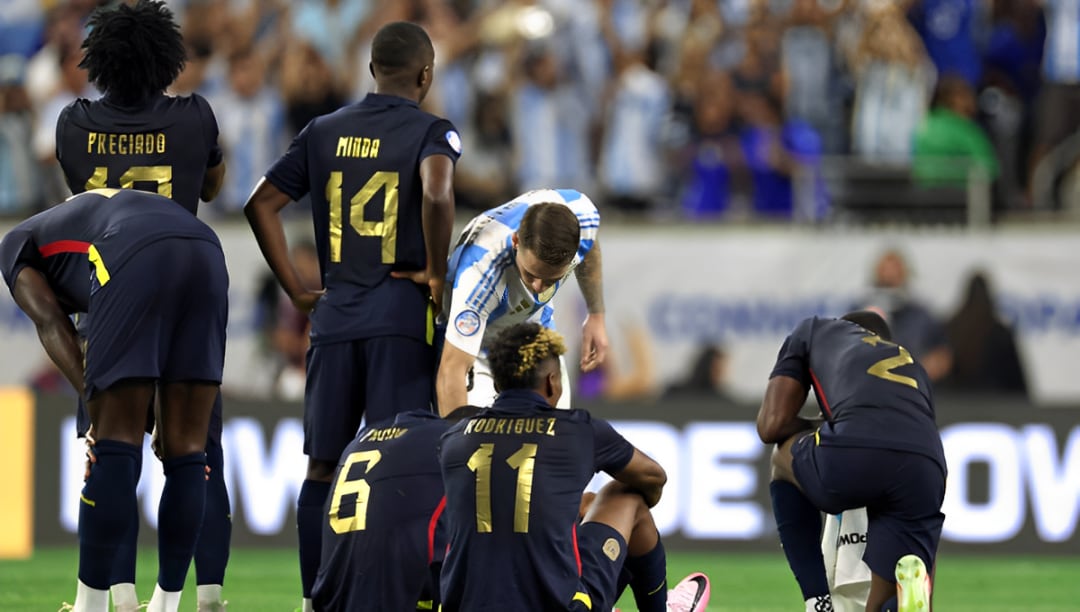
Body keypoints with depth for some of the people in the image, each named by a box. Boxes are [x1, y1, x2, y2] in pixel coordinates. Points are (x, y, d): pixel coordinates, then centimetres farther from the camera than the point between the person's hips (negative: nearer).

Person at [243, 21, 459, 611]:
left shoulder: (324, 131, 11)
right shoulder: (431, 132, -4)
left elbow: (261, 204, 9)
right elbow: (437, 195, -24)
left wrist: (297, 290, 11)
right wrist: (436, 273, -11)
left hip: (334, 313, 4)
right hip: (402, 313, -4)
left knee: (323, 466, 9)